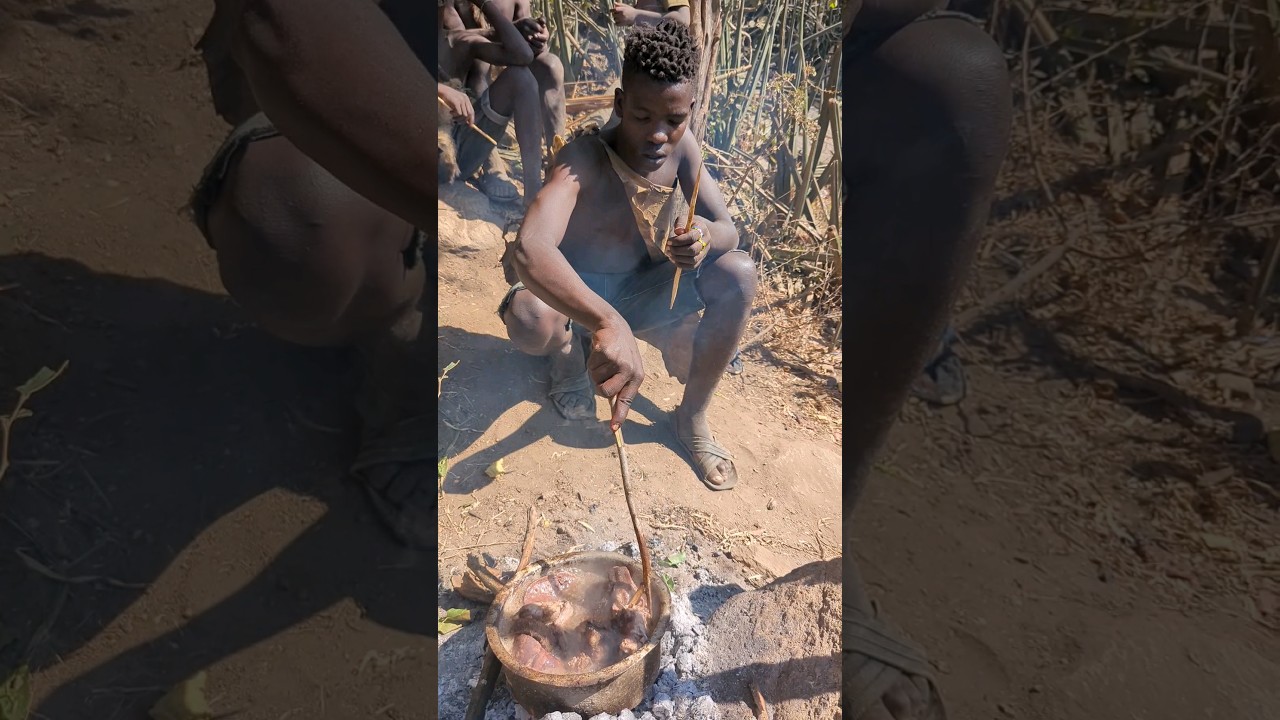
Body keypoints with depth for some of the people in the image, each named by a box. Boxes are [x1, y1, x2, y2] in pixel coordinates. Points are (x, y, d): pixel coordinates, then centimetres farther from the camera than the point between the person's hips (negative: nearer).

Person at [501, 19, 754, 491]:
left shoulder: (681, 146, -12)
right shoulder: (585, 159, -30)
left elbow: (728, 229, -10)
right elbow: (527, 249, -48)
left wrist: (705, 238, -37)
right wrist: (606, 323, -64)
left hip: (641, 293, 5)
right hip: (574, 295, -4)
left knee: (739, 274, -20)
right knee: (530, 317, -39)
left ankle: (693, 417, -4)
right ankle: (569, 352, 1)